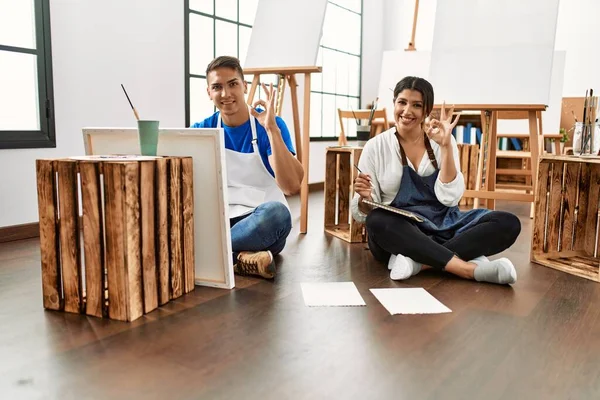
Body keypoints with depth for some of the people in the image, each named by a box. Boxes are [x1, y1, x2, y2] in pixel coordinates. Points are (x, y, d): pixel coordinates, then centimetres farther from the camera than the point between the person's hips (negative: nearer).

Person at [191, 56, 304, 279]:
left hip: (262, 221, -2)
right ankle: (240, 258, -26)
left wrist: (271, 128, -23)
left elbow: (292, 186, -17)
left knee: (275, 211, -37)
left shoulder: (270, 125, -4)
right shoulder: (201, 130, 6)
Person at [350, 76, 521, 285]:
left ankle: (420, 261, -30)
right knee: (377, 221, -36)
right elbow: (362, 214, -1)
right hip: (398, 233, -2)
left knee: (508, 223, -19)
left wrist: (446, 146, -14)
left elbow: (448, 198, -8)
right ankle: (471, 268, -34)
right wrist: (365, 197, -24)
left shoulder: (443, 141, 5)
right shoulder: (376, 147, 0)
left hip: (443, 225, 3)